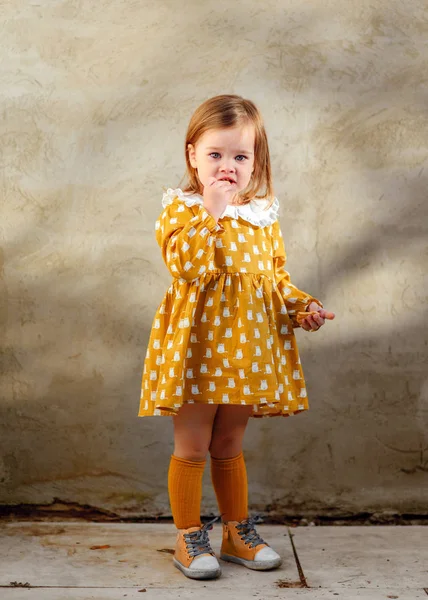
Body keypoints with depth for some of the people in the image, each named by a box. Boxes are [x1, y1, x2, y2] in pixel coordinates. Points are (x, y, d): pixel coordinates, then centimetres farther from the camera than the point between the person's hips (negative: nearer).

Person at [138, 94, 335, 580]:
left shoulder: (264, 215, 9)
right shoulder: (180, 209, -6)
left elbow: (277, 276, 16)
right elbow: (188, 266, -23)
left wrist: (302, 307, 0)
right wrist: (212, 210, -24)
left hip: (249, 346, 4)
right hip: (197, 344, -4)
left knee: (229, 446, 17)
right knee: (191, 448, 5)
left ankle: (238, 532, 31)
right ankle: (188, 538, 20)